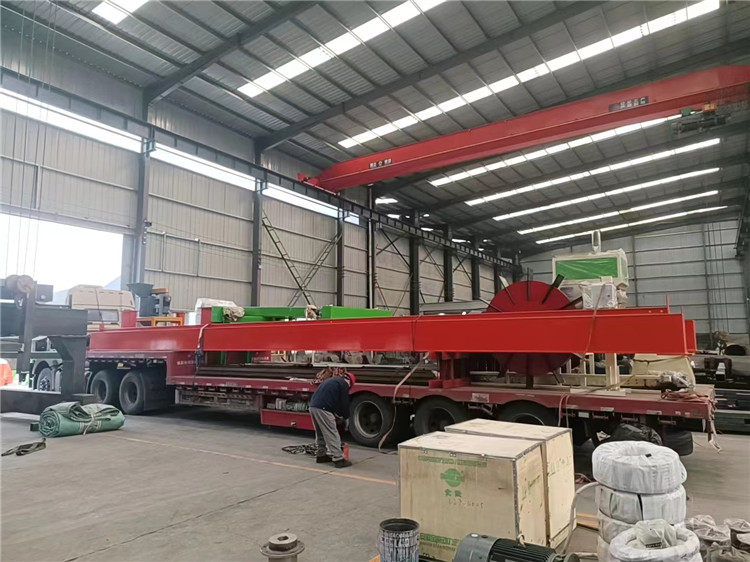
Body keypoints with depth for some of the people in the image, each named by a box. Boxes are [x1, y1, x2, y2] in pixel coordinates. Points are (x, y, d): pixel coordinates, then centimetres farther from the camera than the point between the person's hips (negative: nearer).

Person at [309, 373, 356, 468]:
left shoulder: (332, 380, 28)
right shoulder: (343, 384, 1)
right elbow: (344, 403, 1)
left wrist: (337, 413, 27)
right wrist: (345, 416, 16)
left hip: (313, 406, 9)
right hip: (323, 409, -9)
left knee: (320, 433, 22)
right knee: (332, 434, -4)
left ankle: (320, 455, 30)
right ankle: (338, 459, -2)